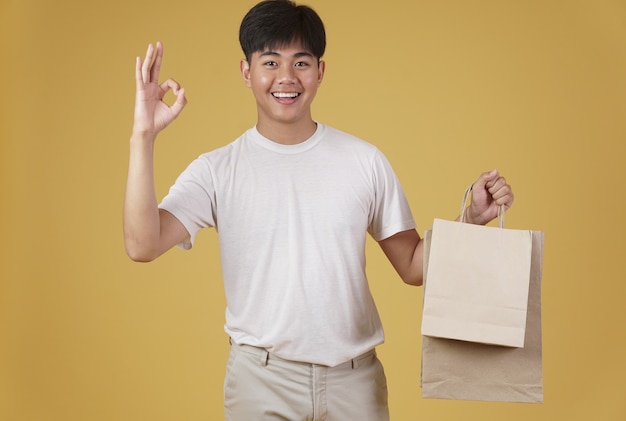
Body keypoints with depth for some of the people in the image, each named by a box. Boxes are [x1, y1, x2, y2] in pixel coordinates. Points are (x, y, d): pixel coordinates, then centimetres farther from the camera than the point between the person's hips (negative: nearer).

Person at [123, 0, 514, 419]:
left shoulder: (365, 161, 0)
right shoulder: (217, 170, -4)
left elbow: (413, 266, 3)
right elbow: (142, 245, -17)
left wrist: (474, 219, -12)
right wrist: (143, 138, -22)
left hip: (356, 377, 1)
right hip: (261, 382, -1)